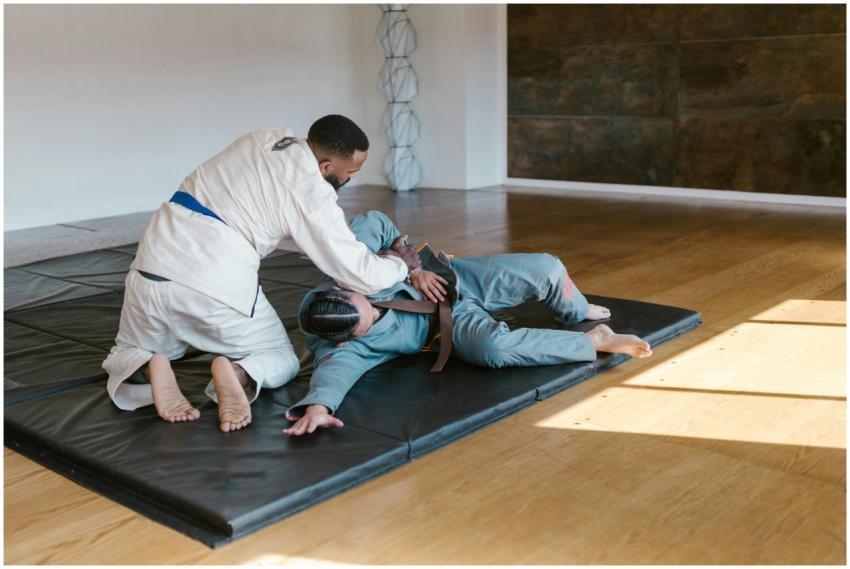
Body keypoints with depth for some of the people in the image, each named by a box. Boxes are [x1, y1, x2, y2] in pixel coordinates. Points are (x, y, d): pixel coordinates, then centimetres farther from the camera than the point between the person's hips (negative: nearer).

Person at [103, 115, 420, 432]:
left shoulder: (265, 140, 13)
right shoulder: (312, 192, -6)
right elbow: (360, 274, -3)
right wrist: (399, 264, 18)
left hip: (152, 270, 5)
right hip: (215, 286, -5)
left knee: (130, 356, 30)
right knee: (282, 362, 20)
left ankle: (151, 371, -5)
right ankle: (237, 373, -13)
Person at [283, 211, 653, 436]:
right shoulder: (341, 347, -30)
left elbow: (376, 222, -13)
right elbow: (335, 370, -49)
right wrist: (317, 406, -70)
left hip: (456, 279, 4)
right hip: (451, 323, -3)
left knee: (546, 269, -11)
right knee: (492, 347, -36)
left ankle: (578, 312, 29)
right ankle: (596, 341, -13)